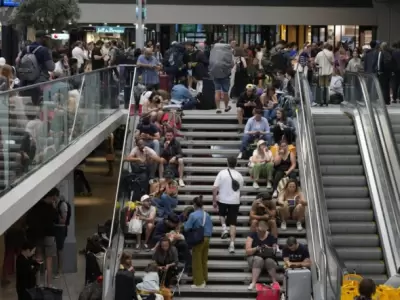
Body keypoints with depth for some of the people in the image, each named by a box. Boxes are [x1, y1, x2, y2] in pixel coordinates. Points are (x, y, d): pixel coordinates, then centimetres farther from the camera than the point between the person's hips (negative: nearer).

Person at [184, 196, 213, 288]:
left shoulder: (193, 215, -14)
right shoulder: (207, 215, 2)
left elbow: (187, 228, -11)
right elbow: (211, 229, 6)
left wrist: (185, 222, 7)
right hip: (207, 239, 5)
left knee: (197, 261, 5)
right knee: (204, 260, 16)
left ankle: (199, 282, 7)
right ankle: (204, 280, 23)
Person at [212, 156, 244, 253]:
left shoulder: (222, 173, -9)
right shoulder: (239, 175, 0)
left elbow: (215, 188, -12)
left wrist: (214, 201, -4)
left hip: (223, 200, -1)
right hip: (235, 201, 1)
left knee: (222, 214, 31)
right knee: (233, 223, 4)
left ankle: (224, 228, 6)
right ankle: (232, 244, -4)